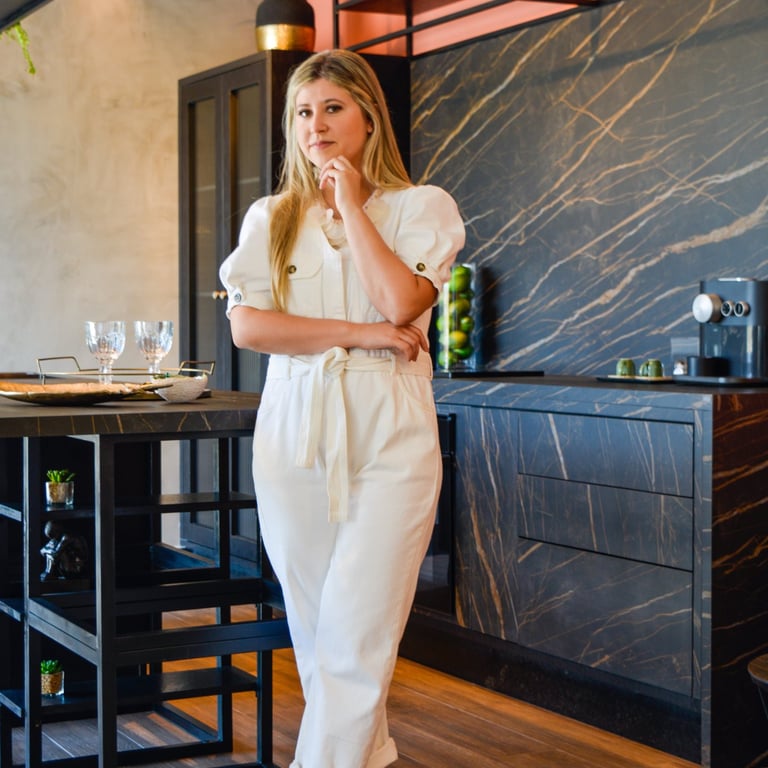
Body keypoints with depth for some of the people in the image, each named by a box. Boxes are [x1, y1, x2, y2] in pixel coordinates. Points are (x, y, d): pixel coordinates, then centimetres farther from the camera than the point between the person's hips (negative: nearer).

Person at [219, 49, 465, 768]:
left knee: (355, 636, -9)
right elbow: (246, 325, -2)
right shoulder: (270, 218, 12)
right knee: (314, 630, 8)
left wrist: (350, 203, -4)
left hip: (388, 437, -3)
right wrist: (360, 334, -9)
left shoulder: (419, 206, 6)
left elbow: (401, 301, -13)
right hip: (294, 432, 3)